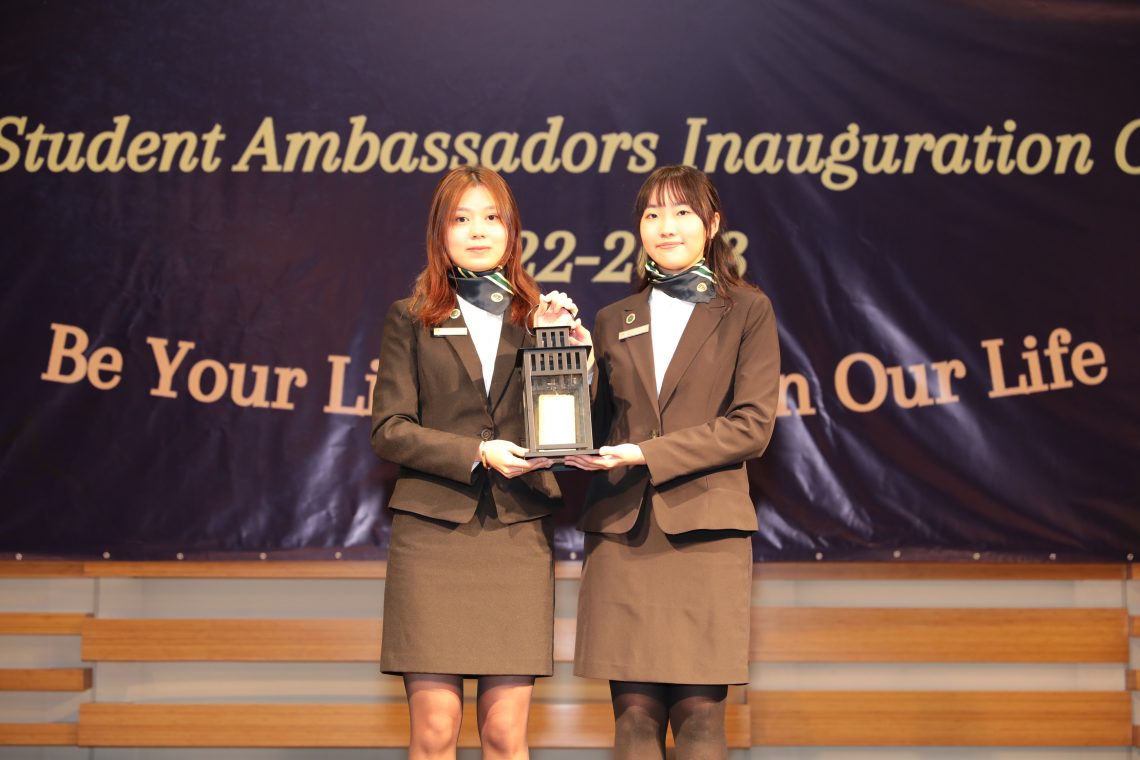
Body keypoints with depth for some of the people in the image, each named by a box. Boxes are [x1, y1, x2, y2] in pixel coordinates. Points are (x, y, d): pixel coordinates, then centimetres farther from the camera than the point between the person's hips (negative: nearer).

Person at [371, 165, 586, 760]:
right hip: (433, 531, -1)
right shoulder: (411, 320, 7)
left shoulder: (542, 317, 12)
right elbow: (389, 430, 0)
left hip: (519, 535, 2)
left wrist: (562, 343, -6)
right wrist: (479, 454, -12)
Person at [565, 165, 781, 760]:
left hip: (704, 530, -3)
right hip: (621, 532, 3)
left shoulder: (747, 311, 7)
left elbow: (752, 425, -4)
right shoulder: (613, 321, 17)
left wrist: (647, 454, -10)